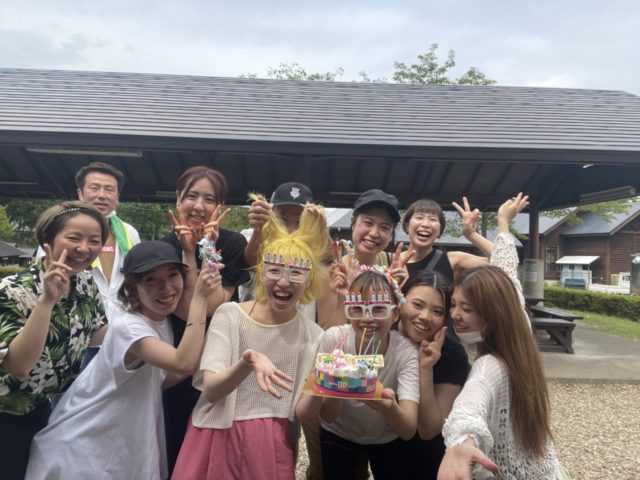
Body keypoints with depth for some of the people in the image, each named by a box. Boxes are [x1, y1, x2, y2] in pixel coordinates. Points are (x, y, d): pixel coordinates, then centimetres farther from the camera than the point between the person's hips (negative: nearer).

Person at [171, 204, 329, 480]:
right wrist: (247, 363, -35)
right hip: (218, 442, -1)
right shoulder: (229, 315, -9)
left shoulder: (313, 336, -4)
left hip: (272, 447, 2)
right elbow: (211, 390, -18)